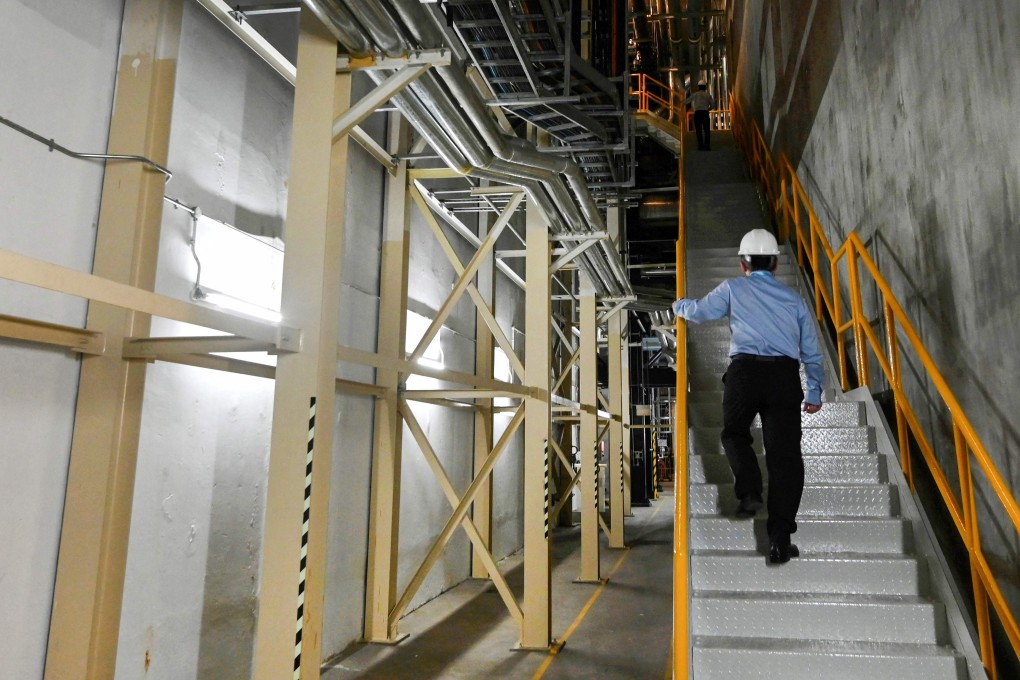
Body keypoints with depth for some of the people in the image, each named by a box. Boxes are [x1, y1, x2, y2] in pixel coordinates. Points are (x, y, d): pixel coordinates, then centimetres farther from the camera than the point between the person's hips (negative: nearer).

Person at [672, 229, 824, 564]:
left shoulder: (733, 288, 13)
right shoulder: (793, 297, 22)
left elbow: (698, 312, 23)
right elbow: (811, 351, 23)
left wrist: (679, 305, 45)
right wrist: (815, 392, 31)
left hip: (745, 371, -2)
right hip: (786, 376, 2)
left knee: (734, 433, 21)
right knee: (784, 452, 0)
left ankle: (749, 492, -2)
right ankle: (780, 538, -5)